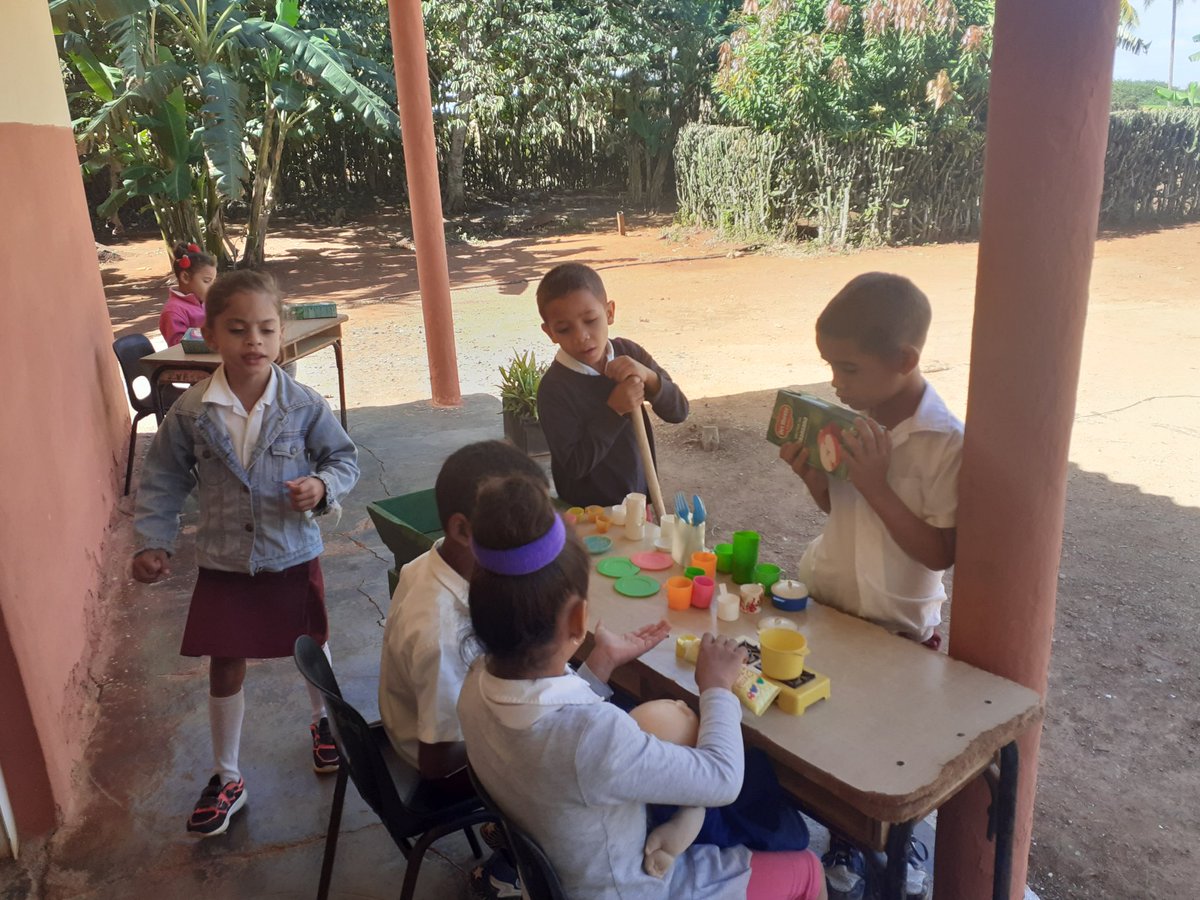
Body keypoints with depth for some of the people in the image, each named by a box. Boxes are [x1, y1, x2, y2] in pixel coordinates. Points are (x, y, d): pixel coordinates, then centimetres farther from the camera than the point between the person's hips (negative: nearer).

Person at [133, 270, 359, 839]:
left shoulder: (303, 405, -14)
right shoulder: (190, 413, -11)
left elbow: (344, 458, -3)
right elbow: (164, 481, 1)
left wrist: (324, 485, -23)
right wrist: (153, 541, -4)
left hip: (293, 557, 0)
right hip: (223, 564, 1)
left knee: (312, 648, 18)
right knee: (225, 667, 10)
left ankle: (323, 723, 50)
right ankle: (226, 779, 30)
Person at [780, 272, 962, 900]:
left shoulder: (945, 443, -23)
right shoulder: (854, 418, -6)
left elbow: (940, 552, -23)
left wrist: (876, 483, -30)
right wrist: (809, 471, -12)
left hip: (898, 623, -4)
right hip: (828, 600, 5)